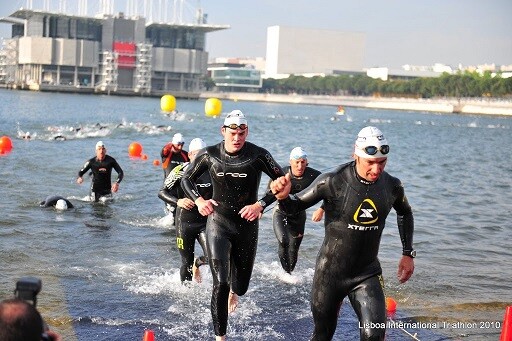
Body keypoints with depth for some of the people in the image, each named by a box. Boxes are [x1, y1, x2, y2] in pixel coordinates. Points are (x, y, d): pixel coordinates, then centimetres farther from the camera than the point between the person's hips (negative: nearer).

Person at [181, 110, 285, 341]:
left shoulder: (258, 155, -11)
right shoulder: (209, 155, -6)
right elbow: (186, 179, 8)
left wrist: (260, 204, -17)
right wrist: (198, 200, -10)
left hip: (247, 225, 1)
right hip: (218, 224, -1)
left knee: (241, 285, 16)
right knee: (220, 284, -14)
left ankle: (234, 293, 56)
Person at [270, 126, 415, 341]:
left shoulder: (392, 186, -6)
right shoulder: (333, 182, -18)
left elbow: (405, 213, 16)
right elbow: (296, 206, -8)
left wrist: (408, 253, 12)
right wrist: (284, 197, -31)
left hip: (367, 273, 2)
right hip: (330, 272, -2)